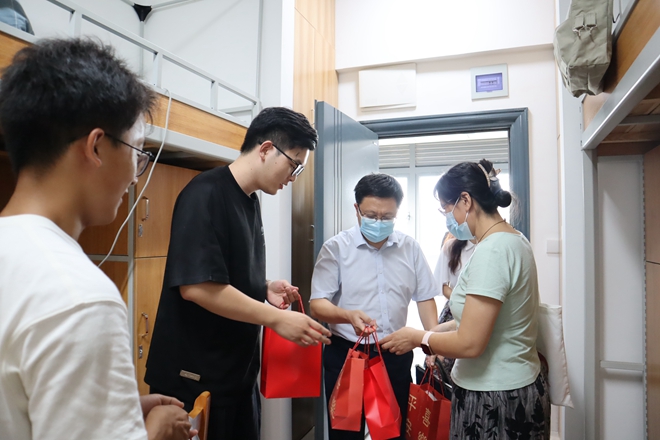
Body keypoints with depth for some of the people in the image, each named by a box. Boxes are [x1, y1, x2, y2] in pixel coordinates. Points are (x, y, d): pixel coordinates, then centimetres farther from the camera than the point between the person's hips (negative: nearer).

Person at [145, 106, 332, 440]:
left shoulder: (251, 201, 9)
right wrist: (276, 318, -21)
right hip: (195, 377, -8)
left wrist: (264, 289, 1)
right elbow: (197, 286, -26)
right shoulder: (206, 194, -18)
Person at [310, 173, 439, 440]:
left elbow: (425, 298, 8)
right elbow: (318, 305, -13)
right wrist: (349, 315, -32)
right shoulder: (336, 248, -10)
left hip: (396, 356, 3)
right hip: (346, 355, -2)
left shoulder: (410, 248, 1)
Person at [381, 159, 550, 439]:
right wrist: (433, 333, 8)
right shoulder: (512, 240, 7)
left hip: (493, 400, -9)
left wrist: (418, 338, -10)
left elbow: (469, 343, -24)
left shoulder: (492, 250, -23)